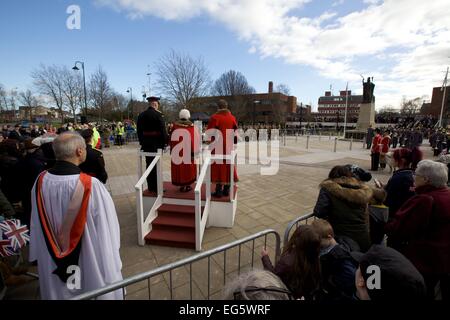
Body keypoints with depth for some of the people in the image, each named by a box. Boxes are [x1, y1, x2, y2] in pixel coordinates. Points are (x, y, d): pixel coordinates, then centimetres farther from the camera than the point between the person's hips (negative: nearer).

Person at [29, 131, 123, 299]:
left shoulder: (41, 180, -15)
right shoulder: (91, 185, -30)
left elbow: (37, 226, 0)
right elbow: (106, 230, -21)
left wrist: (40, 255, 17)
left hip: (53, 263, 5)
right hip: (89, 261, -4)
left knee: (60, 290, 30)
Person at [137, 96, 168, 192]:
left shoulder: (141, 115, 9)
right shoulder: (158, 114, -10)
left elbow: (139, 130, 12)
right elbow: (163, 130, -13)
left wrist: (142, 142, 18)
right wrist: (165, 142, -5)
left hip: (146, 144, 6)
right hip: (156, 144, -6)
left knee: (149, 165, 12)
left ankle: (151, 187, 22)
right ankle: (156, 187, 10)